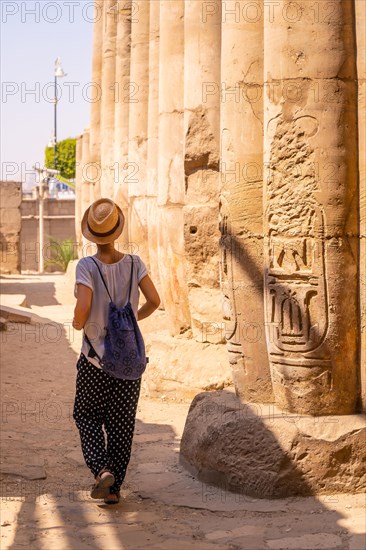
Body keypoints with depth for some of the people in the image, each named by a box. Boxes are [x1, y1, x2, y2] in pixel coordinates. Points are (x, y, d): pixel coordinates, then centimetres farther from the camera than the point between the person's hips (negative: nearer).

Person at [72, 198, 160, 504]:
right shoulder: (134, 263, -5)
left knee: (87, 416, 16)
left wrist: (78, 323, -2)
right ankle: (115, 487, 15)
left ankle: (102, 468, -5)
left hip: (95, 357, -2)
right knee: (122, 422, 12)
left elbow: (83, 306, -24)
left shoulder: (87, 266, -15)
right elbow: (154, 301, -6)